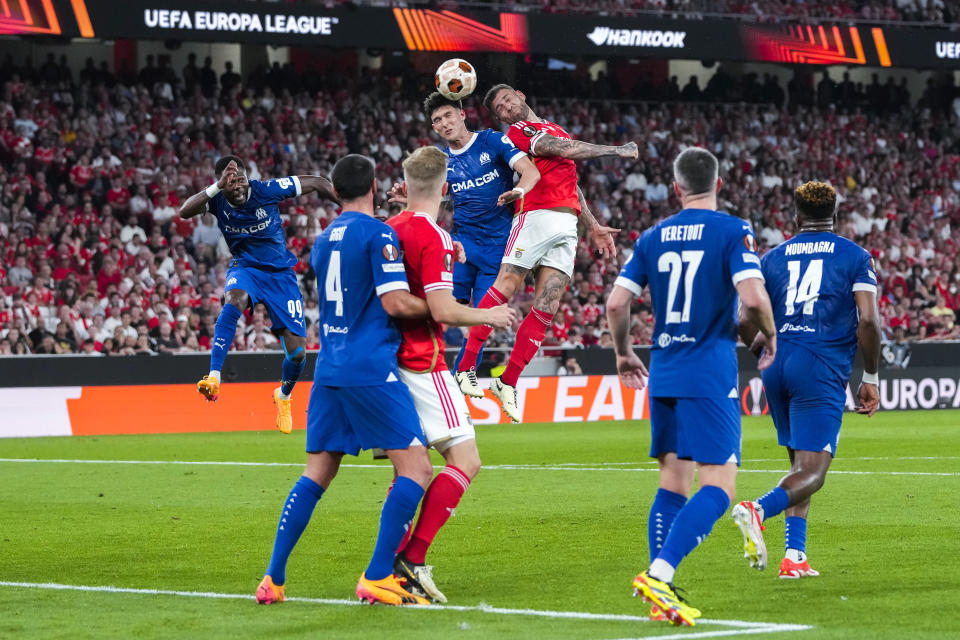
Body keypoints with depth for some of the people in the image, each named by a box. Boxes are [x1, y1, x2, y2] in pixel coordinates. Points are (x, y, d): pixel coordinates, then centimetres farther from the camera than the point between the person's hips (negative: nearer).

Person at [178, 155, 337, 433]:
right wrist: (218, 188, -38)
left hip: (280, 273, 0)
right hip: (245, 267, 0)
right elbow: (184, 212, -30)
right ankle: (213, 377, -43)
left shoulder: (267, 190, -16)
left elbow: (316, 183, -6)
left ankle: (283, 396, 30)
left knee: (297, 352, -4)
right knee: (233, 299, -39)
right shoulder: (217, 200, -12)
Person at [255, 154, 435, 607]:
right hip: (371, 368, -8)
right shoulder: (379, 234, -7)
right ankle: (377, 578, -12)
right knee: (416, 469, -4)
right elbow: (395, 303, -15)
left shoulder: (323, 241, 16)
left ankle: (273, 578, 8)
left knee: (317, 473, 13)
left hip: (329, 367, 8)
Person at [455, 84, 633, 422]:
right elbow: (567, 150, -7)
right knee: (505, 286, -17)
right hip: (536, 215, -6)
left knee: (546, 306, -3)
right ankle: (466, 367, -16)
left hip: (567, 227, 6)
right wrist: (615, 150, 2)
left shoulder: (555, 130, 27)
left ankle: (507, 382, -1)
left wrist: (593, 227, 28)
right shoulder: (519, 132, 3)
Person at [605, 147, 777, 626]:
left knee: (672, 485, 14)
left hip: (663, 373, 6)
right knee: (718, 488, -6)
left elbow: (616, 303, 6)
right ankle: (658, 575, -24)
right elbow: (753, 297, -18)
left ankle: (660, 595, 8)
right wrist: (770, 339, 2)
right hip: (710, 375, -6)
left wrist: (623, 354, 24)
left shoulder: (653, 237, 9)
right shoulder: (732, 231, -5)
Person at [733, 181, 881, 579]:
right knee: (812, 472, -7)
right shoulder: (854, 256, 6)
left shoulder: (773, 258, 14)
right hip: (821, 368, -4)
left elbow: (743, 320, 7)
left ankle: (794, 557, 7)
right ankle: (758, 509, -36)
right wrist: (870, 378, 4)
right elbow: (868, 320, -6)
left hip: (778, 366, 5)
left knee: (801, 465, 17)